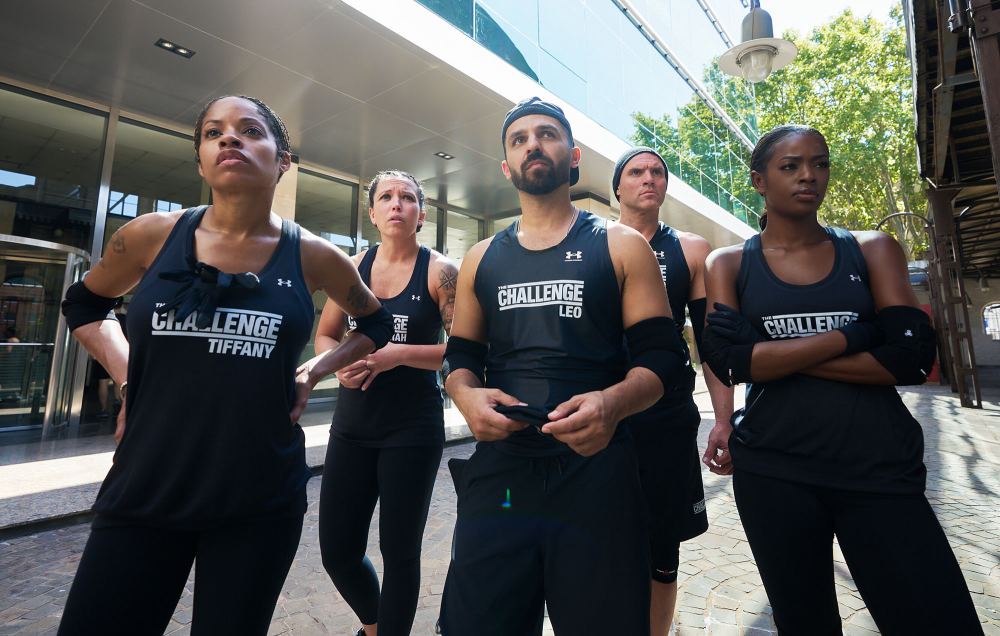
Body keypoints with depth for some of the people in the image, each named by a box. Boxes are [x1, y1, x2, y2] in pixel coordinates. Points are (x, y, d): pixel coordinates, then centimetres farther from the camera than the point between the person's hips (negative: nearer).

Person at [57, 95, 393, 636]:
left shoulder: (312, 257, -6)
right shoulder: (151, 235, -3)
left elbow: (377, 323, 11)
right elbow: (82, 303, 17)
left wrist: (313, 373, -1)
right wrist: (125, 374, 2)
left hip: (261, 500, -1)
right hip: (142, 492, 1)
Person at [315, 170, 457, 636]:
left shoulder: (439, 271, -6)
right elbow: (324, 336, 14)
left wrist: (400, 354, -21)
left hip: (413, 428, -4)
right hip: (352, 425, 5)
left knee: (399, 551, 7)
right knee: (337, 550, 13)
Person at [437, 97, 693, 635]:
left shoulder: (622, 246, 3)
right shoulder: (481, 260, 12)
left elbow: (663, 356, 0)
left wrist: (613, 402, -21)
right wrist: (467, 396, -7)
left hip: (595, 473, -2)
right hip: (498, 470, 3)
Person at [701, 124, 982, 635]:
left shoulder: (873, 251, 6)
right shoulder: (728, 264, 1)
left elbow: (913, 357, -7)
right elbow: (726, 360, -14)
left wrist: (777, 355, -13)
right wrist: (847, 334, -11)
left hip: (879, 470, 1)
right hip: (772, 474, 0)